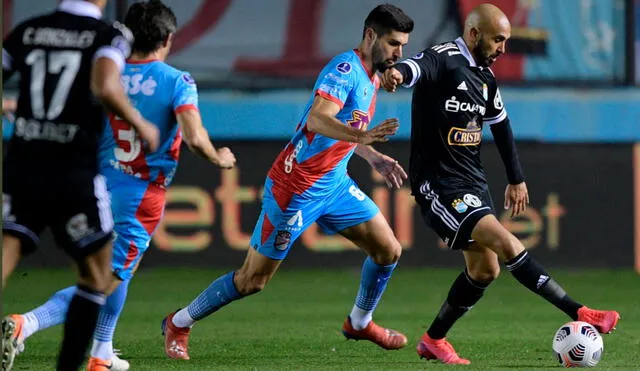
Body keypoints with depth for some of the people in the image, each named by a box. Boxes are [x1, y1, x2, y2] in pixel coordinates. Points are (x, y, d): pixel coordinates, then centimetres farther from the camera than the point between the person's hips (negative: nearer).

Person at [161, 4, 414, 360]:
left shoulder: (371, 76, 9)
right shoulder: (346, 68, -21)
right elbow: (317, 120, -37)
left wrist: (374, 157, 16)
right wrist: (362, 136, -51)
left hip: (334, 184, 9)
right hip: (295, 189, -9)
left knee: (389, 250, 3)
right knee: (253, 279, 0)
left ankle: (360, 323, 26)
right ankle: (179, 323, 18)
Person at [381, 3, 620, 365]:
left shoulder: (485, 77, 12)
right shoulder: (444, 60, -14)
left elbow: (501, 126, 25)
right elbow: (418, 66, -37)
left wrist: (517, 179, 27)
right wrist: (398, 73, -61)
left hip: (472, 182, 9)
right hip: (438, 184, -9)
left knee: (485, 268, 9)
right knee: (508, 245, -19)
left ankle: (433, 341, 23)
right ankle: (580, 314, -21)